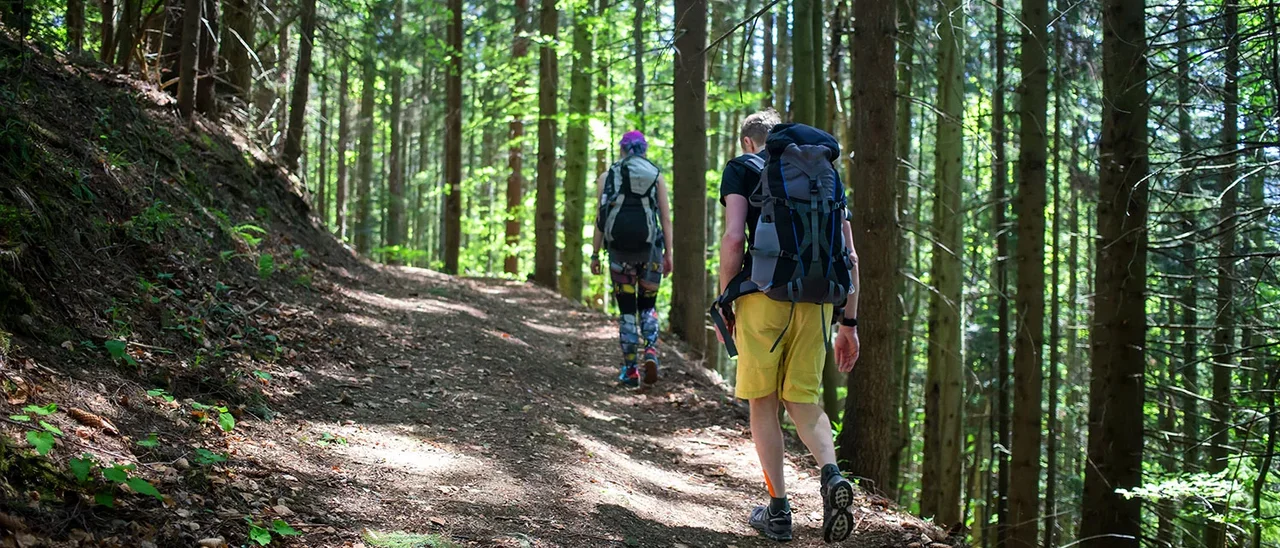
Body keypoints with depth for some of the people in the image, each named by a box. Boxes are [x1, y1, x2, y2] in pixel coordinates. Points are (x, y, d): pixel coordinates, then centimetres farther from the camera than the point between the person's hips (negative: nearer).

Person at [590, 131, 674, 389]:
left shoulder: (608, 176, 6)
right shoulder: (656, 176, 6)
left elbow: (600, 219, 1)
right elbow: (666, 218, 2)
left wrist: (595, 254, 5)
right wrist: (669, 253, 6)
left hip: (619, 248, 0)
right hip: (649, 247, 0)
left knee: (626, 309, 8)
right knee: (648, 305, 15)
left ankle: (630, 368, 7)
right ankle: (650, 350, -10)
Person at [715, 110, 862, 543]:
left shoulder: (741, 169, 8)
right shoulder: (822, 171, 19)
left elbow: (734, 238, -7)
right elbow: (849, 257, 14)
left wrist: (724, 304, 1)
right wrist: (849, 322, 18)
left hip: (765, 292, -3)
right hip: (817, 297, 4)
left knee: (763, 402, 8)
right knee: (804, 399, 13)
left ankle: (778, 510, 9)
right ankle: (831, 475, -13)